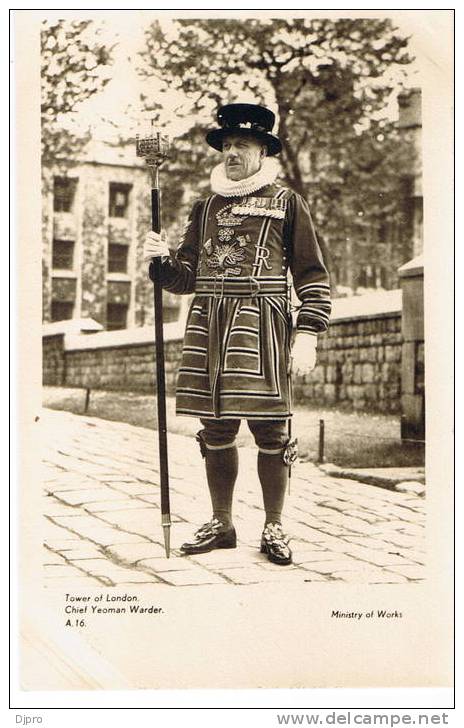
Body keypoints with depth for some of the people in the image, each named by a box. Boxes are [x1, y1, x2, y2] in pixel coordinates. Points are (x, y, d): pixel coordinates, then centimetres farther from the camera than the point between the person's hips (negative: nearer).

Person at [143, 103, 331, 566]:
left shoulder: (287, 202, 7)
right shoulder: (206, 207, 18)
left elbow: (313, 275, 3)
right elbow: (187, 277, 18)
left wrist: (308, 334, -8)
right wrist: (162, 260, -4)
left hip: (262, 323, -4)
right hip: (208, 324, 4)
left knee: (269, 427, -4)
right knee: (216, 428, 7)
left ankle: (273, 528, 9)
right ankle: (221, 524, 19)